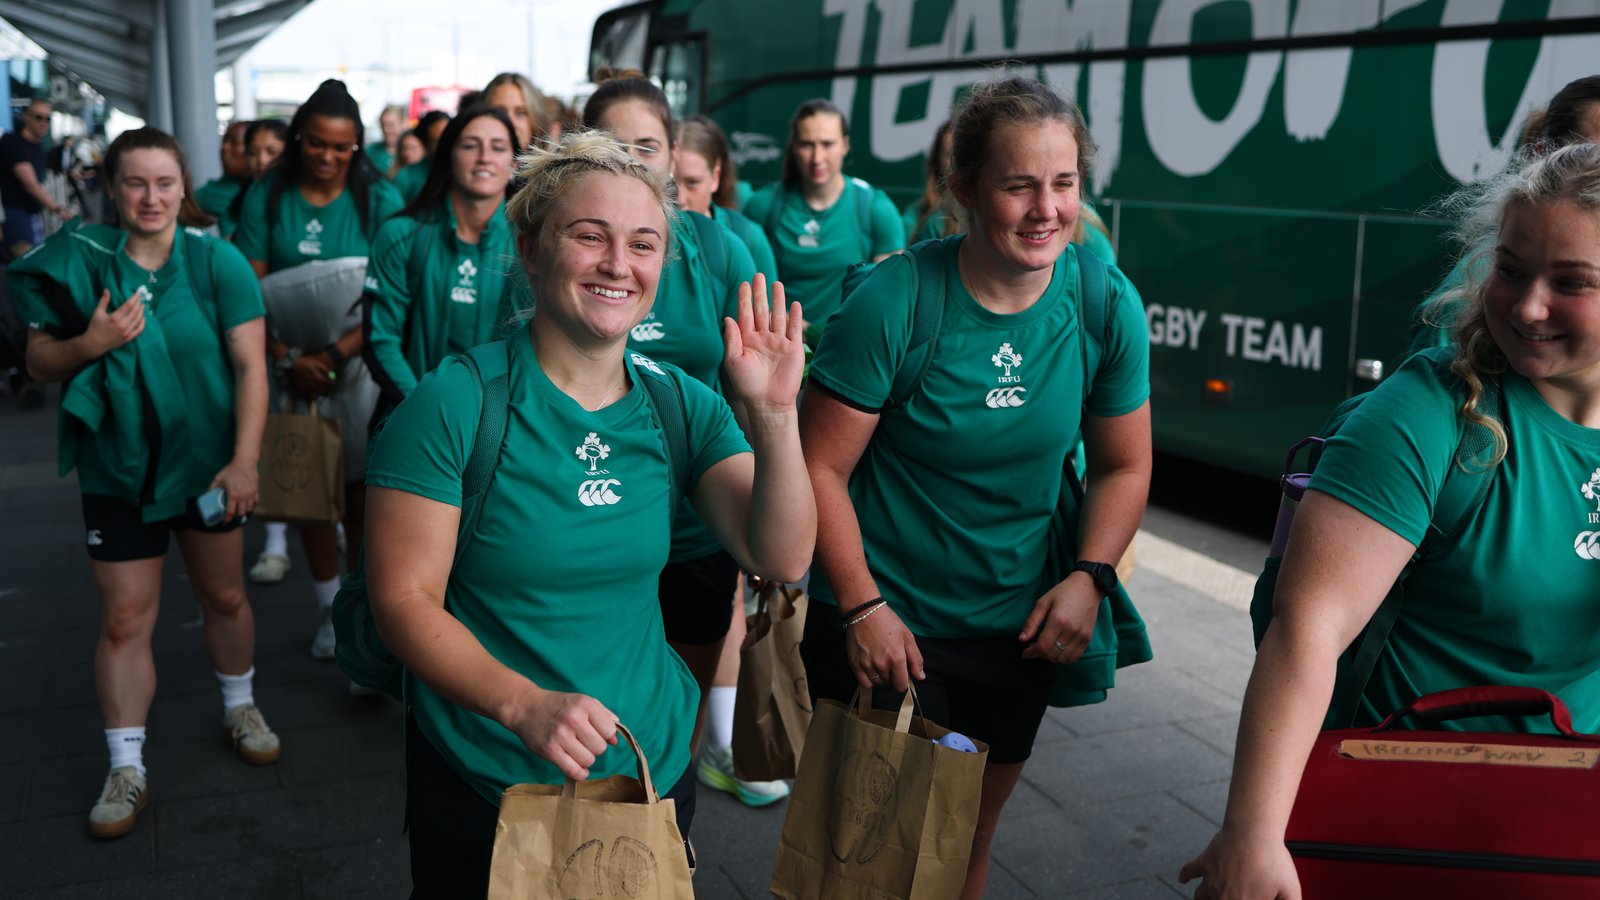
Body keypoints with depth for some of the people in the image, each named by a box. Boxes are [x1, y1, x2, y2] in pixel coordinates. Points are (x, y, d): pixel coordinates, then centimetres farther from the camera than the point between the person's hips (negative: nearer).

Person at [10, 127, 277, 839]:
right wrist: (89, 343, -20)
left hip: (207, 461, 0)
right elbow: (39, 361, 2)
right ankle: (126, 768, 16)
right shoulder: (80, 261, -4)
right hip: (118, 467, 0)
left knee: (224, 596, 14)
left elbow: (250, 365, -10)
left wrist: (244, 461, -17)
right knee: (124, 619, 3)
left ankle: (240, 707, 39)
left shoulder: (218, 261, -8)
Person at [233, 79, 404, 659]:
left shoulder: (379, 200, -4)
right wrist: (288, 362, -13)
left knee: (362, 488, 1)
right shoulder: (267, 197, 1)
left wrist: (331, 356, -17)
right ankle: (330, 610, 23)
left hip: (359, 361, -2)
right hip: (291, 365, 2)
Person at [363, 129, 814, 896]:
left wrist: (772, 416, -25)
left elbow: (781, 558, -10)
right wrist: (524, 704, -31)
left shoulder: (681, 404, -2)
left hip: (653, 770, 4)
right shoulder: (456, 403, -15)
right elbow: (403, 601, -16)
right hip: (481, 786, -4)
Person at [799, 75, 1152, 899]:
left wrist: (1088, 576, -11)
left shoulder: (1109, 306, -8)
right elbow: (821, 467, -14)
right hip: (881, 627, -3)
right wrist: (862, 607, -17)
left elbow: (1124, 467, 3)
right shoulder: (894, 301, -19)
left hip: (1016, 630, 4)